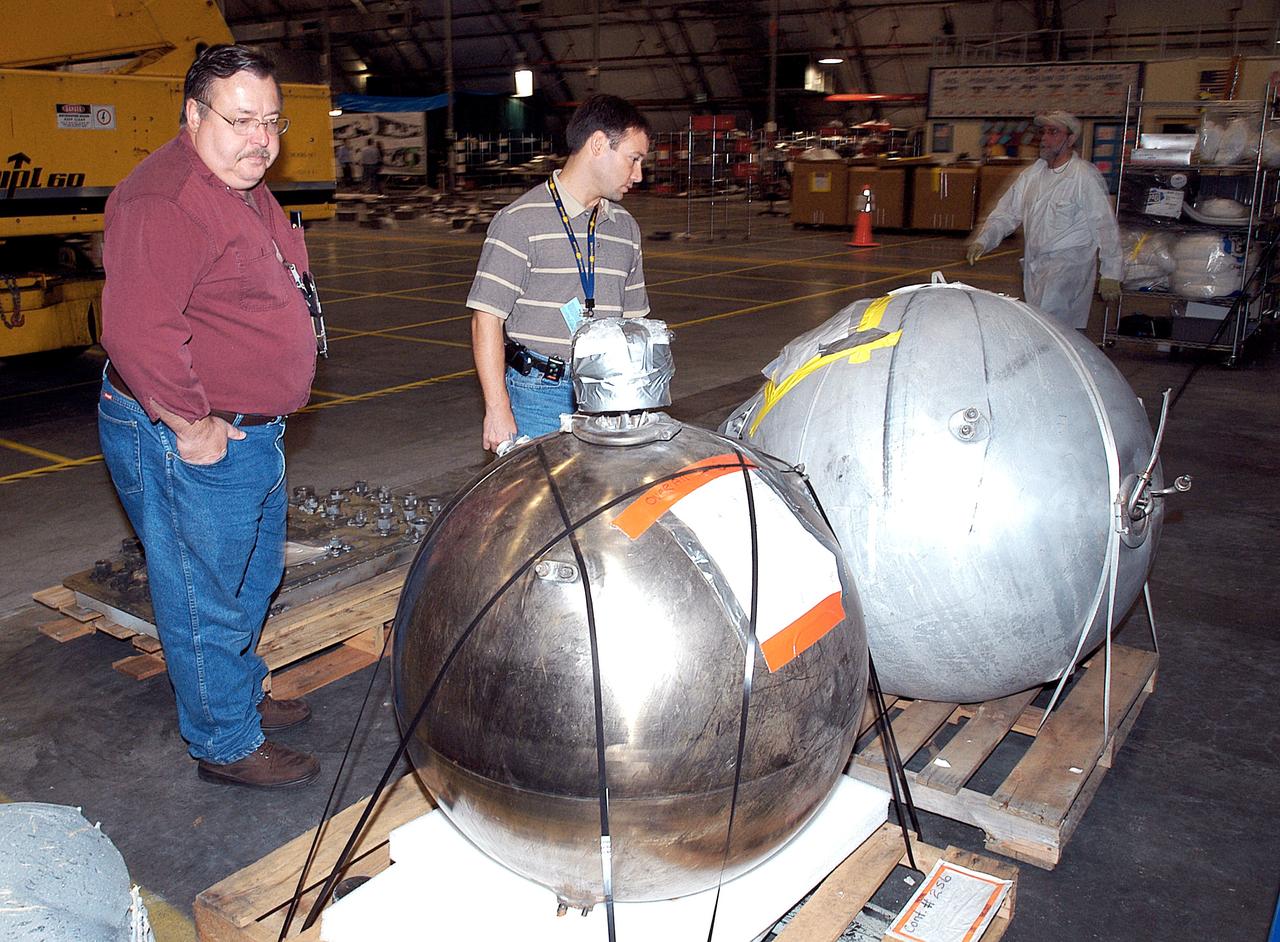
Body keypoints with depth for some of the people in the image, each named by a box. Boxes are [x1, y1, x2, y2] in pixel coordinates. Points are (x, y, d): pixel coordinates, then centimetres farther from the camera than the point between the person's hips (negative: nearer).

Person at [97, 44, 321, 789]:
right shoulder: (166, 202, -23)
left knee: (254, 581, 25)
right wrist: (190, 426, -25)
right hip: (194, 445, -10)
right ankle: (226, 746, 22)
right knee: (205, 601, 5)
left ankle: (243, 694, 46)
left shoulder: (247, 189, 11)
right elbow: (135, 331, -34)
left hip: (254, 434, 11)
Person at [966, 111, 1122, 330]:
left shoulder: (1086, 176, -8)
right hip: (1033, 265, 7)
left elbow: (1105, 227, -9)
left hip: (1068, 265, -7)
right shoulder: (1031, 174, 12)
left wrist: (1110, 275, -11)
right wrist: (982, 240, -1)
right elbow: (1006, 213, 16)